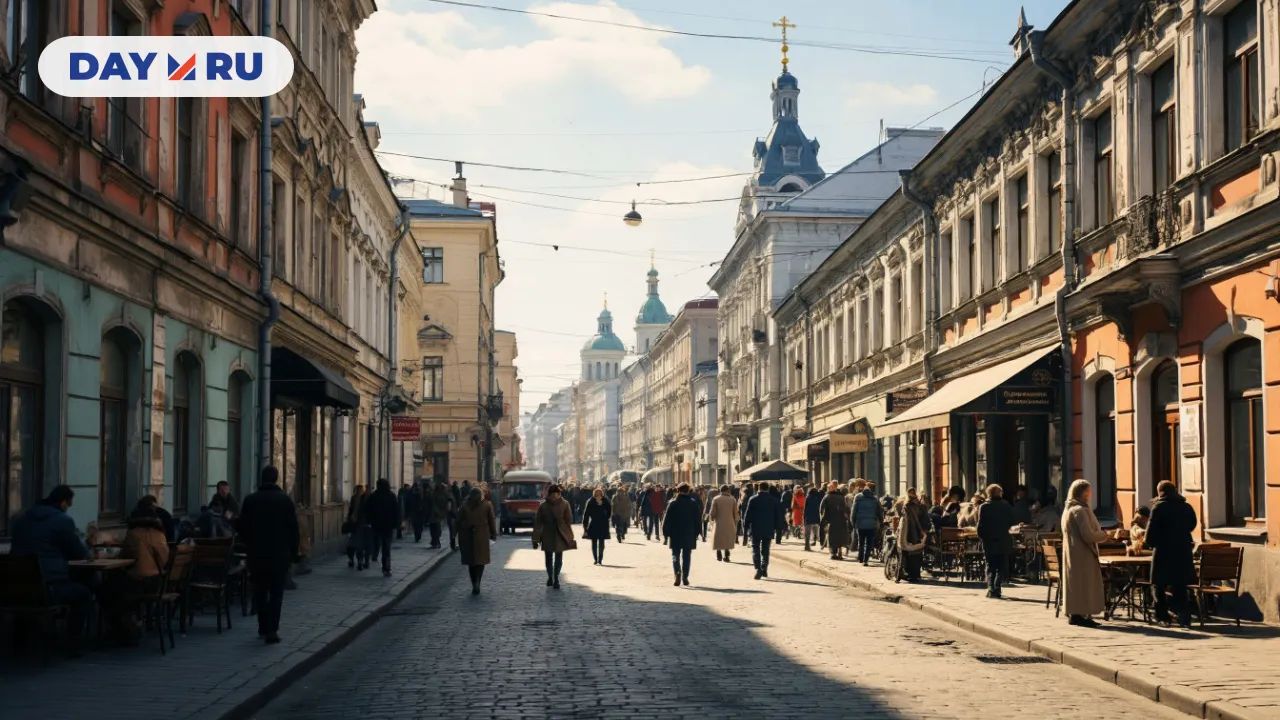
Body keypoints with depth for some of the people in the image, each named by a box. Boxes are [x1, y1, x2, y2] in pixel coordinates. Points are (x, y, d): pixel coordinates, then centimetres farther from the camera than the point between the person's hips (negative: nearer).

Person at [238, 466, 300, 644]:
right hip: (280, 555, -2)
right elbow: (293, 529, -3)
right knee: (276, 593, 1)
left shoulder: (250, 500, -1)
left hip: (257, 554, 2)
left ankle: (263, 627, 20)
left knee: (260, 592, 14)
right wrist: (293, 552, 6)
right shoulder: (285, 500, -5)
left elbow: (243, 529, 3)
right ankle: (272, 630, -8)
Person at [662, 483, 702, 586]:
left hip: (675, 535, -2)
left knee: (675, 555, 6)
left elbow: (666, 520, -5)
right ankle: (685, 577, 9)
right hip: (689, 535, 2)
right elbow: (698, 519, 4)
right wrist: (697, 532, 12)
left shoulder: (672, 504, -6)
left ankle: (678, 573, -18)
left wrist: (665, 533, 4)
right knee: (686, 556, 11)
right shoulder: (694, 504, 0)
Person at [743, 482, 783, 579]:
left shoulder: (753, 499, -6)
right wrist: (776, 527, 13)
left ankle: (758, 569, -17)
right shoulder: (774, 500, 3)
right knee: (765, 550, 14)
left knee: (755, 549, -1)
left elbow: (748, 514, -7)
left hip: (756, 529, -3)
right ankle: (764, 570, 14)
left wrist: (745, 526, 3)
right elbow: (778, 514, 6)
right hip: (769, 530, 3)